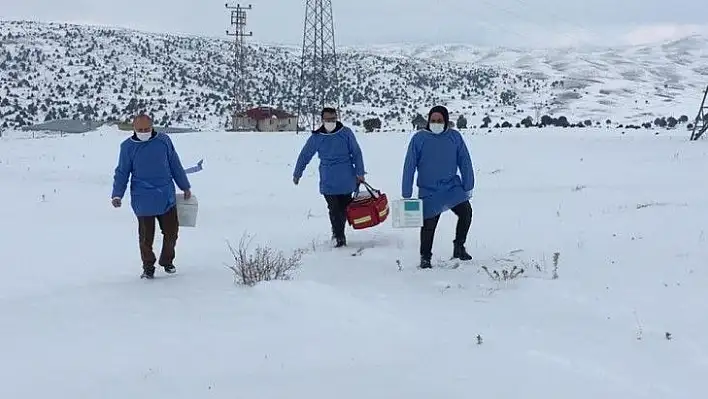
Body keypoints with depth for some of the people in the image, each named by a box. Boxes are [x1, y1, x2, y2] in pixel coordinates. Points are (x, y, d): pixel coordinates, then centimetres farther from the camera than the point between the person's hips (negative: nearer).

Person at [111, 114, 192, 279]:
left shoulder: (164, 140, 2)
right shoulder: (128, 146, -2)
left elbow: (175, 166, 11)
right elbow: (122, 172, 3)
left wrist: (185, 187, 16)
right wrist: (117, 194, -8)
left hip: (167, 197, 2)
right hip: (143, 200, -2)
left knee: (171, 231, 8)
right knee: (146, 236, 4)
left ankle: (167, 261, 30)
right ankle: (148, 267, 19)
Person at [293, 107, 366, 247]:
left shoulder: (346, 133, -2)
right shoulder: (316, 137, 1)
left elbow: (356, 153, 3)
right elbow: (304, 156, 11)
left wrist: (360, 173, -1)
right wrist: (297, 174, 16)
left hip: (347, 179, 0)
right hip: (328, 182, 0)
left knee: (343, 208, 9)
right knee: (334, 209, -4)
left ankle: (339, 234, 26)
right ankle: (339, 236, 3)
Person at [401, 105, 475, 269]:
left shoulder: (455, 137, -2)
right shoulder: (419, 138, -8)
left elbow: (465, 163, 3)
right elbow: (409, 166, -6)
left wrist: (468, 187, 0)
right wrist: (406, 194, -8)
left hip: (452, 187, 2)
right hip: (429, 192, -2)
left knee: (466, 212, -14)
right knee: (428, 225, 3)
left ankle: (459, 246, 7)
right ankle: (425, 257, 23)